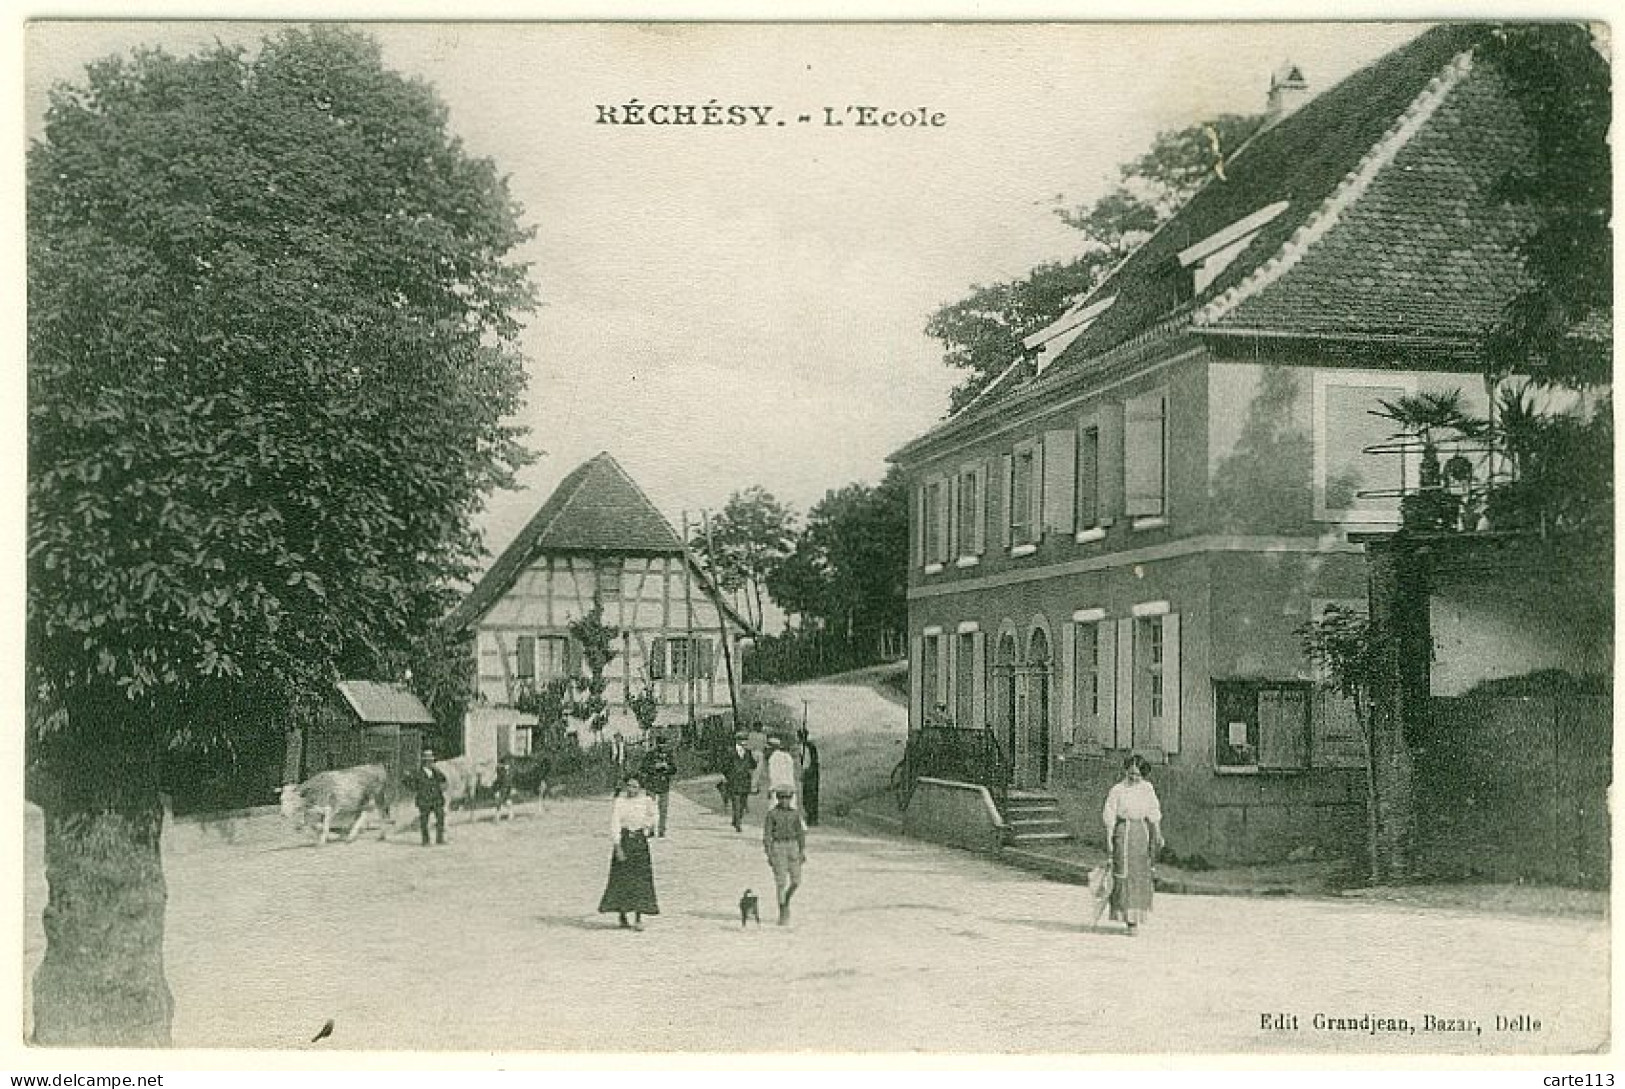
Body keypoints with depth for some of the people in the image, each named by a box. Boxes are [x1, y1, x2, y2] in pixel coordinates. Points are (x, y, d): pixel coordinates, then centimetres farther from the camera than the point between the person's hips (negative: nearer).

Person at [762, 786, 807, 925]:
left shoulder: (795, 813, 8)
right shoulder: (772, 813, -3)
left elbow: (801, 833, 11)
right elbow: (766, 835, -5)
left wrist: (803, 852, 4)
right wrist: (768, 855, -10)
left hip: (793, 847, 4)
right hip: (778, 847, -4)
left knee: (796, 881, 0)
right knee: (781, 882, -7)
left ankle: (786, 901, 30)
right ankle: (782, 915, 2)